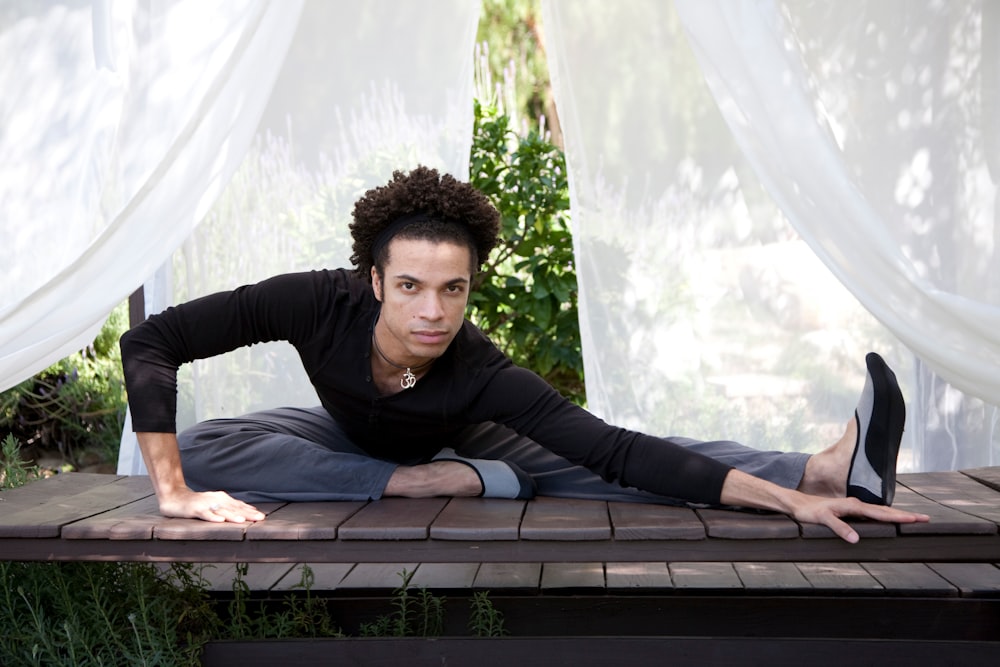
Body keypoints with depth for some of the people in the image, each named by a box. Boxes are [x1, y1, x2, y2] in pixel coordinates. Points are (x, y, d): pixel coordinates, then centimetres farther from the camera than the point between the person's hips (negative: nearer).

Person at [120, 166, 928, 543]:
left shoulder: (480, 373, -38)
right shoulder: (320, 304, -39)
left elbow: (617, 451, -44)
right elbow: (150, 343, -37)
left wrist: (788, 497, -51)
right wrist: (174, 490, -43)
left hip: (454, 440, -1)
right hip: (347, 440, 1)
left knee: (598, 461, -26)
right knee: (200, 447, -29)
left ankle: (824, 473, -28)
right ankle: (448, 482, -30)